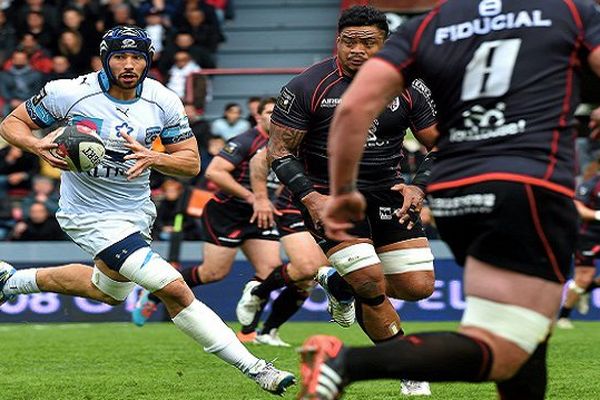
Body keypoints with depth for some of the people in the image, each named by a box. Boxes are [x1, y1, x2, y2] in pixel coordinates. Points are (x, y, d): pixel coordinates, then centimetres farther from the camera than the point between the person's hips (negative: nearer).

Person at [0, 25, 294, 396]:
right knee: (175, 290, -17)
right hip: (93, 217, -6)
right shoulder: (71, 94, -17)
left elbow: (192, 163, -3)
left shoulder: (164, 102, -7)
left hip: (137, 210, 7)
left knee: (109, 291, 30)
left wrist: (153, 159, -23)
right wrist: (37, 145, -27)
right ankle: (252, 367, -9)